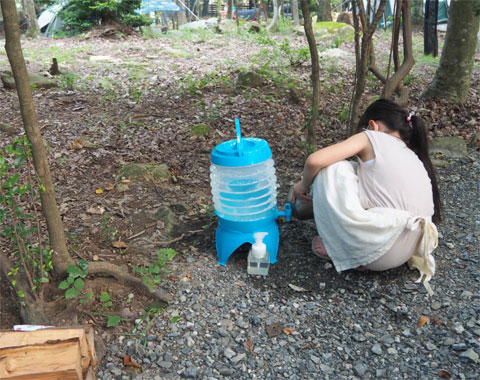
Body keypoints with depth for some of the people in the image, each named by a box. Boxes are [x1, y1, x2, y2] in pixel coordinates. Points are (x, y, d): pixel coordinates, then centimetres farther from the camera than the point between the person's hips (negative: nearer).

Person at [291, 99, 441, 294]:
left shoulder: (372, 137, -1)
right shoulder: (414, 156, 21)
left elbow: (315, 160, -14)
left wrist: (303, 185, 9)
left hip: (378, 253, -9)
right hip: (406, 252, 9)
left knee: (330, 169, -4)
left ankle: (340, 248, 5)